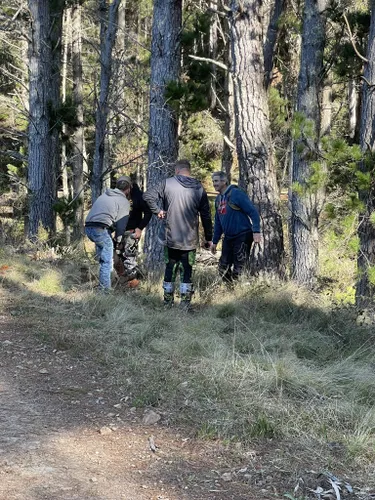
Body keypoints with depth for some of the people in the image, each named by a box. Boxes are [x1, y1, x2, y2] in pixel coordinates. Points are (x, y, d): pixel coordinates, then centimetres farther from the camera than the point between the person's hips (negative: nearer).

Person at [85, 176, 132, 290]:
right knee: (107, 261, 0)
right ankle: (105, 288, -1)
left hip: (88, 227, 7)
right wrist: (118, 240, 10)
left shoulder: (104, 195, 24)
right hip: (100, 229, -7)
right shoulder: (124, 202, 3)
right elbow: (121, 224, -2)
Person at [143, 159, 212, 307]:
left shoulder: (167, 183, -4)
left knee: (170, 268, 13)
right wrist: (208, 238, 12)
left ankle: (168, 301, 19)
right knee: (187, 270, 7)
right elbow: (206, 216, 4)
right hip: (190, 240, 0)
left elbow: (148, 195, -13)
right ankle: (185, 303, 4)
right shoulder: (199, 188, 1)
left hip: (170, 238, 0)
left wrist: (157, 210, -2)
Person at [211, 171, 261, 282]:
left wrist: (256, 231, -24)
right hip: (228, 238, 8)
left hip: (243, 236, -8)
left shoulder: (236, 193, -12)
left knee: (239, 270, -6)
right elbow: (218, 222, 21)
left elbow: (253, 212, -16)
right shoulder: (218, 199, 12)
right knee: (223, 268, 9)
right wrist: (215, 241, 20)